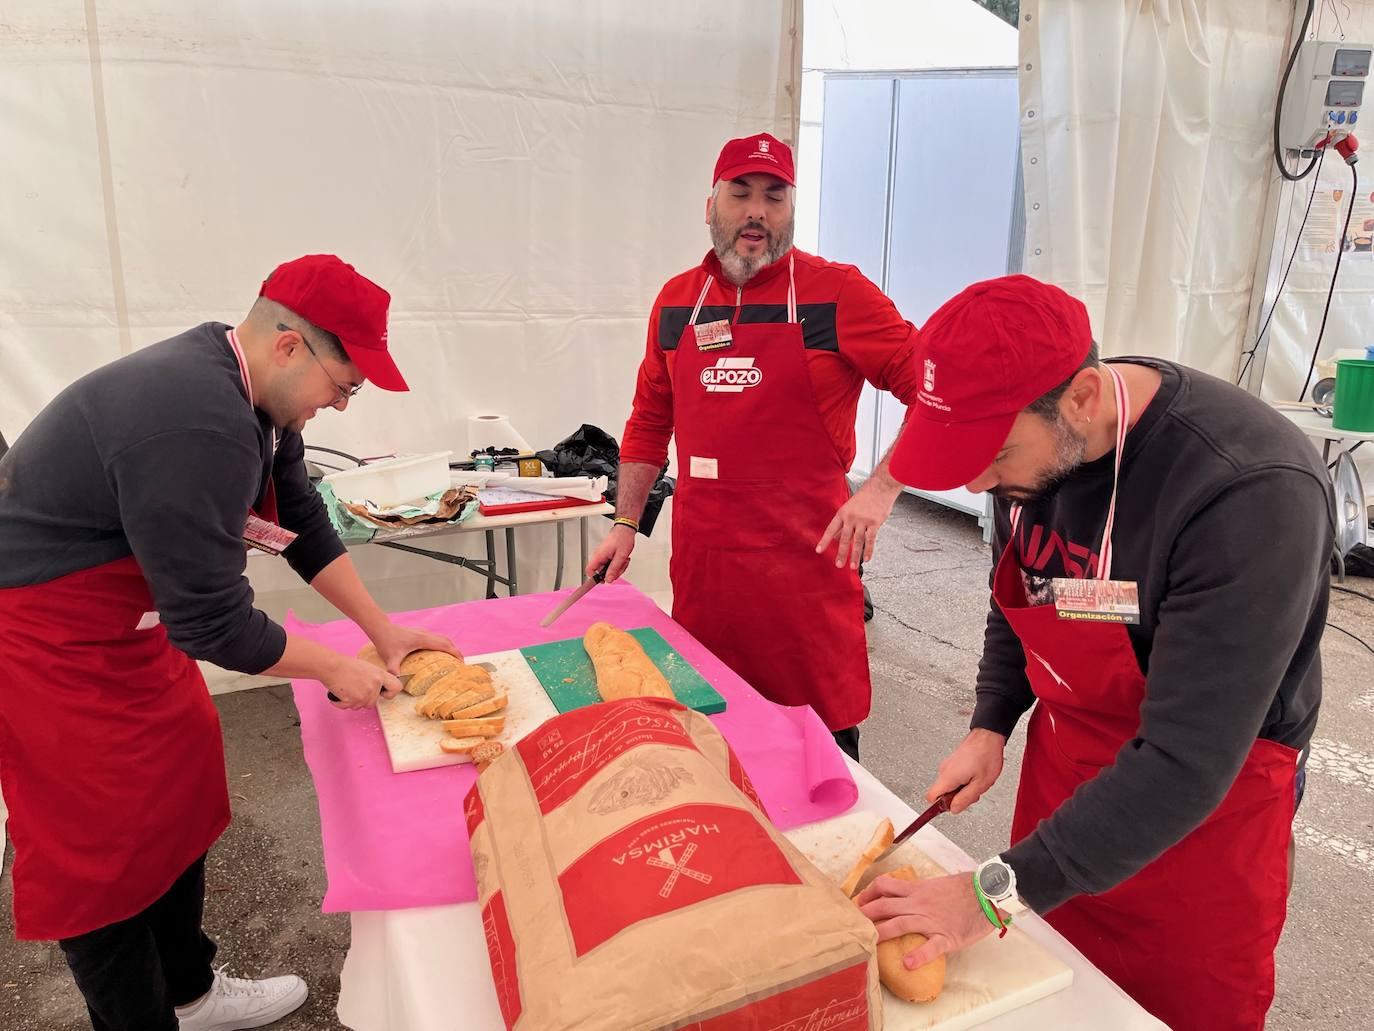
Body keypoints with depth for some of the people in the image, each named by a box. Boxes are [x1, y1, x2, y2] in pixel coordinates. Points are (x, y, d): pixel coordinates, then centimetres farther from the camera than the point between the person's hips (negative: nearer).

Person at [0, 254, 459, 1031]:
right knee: (108, 854, 4)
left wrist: (384, 631, 6)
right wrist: (334, 669, -13)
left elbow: (304, 521, 7)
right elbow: (213, 624, -28)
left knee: (178, 800, 17)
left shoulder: (253, 391, -3)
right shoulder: (199, 428, -33)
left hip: (124, 624, 9)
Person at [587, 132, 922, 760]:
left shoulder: (835, 292, -4)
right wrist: (625, 525, 12)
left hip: (804, 560, -4)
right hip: (700, 562, 4)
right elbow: (650, 423, 17)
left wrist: (881, 489, -16)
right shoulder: (676, 301, 10)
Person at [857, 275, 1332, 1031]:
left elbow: (1185, 762, -32)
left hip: (1202, 802, -5)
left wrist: (997, 891, -29)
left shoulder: (1252, 492, -31)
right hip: (1061, 763, 6)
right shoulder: (1028, 437, -9)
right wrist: (990, 728, -3)